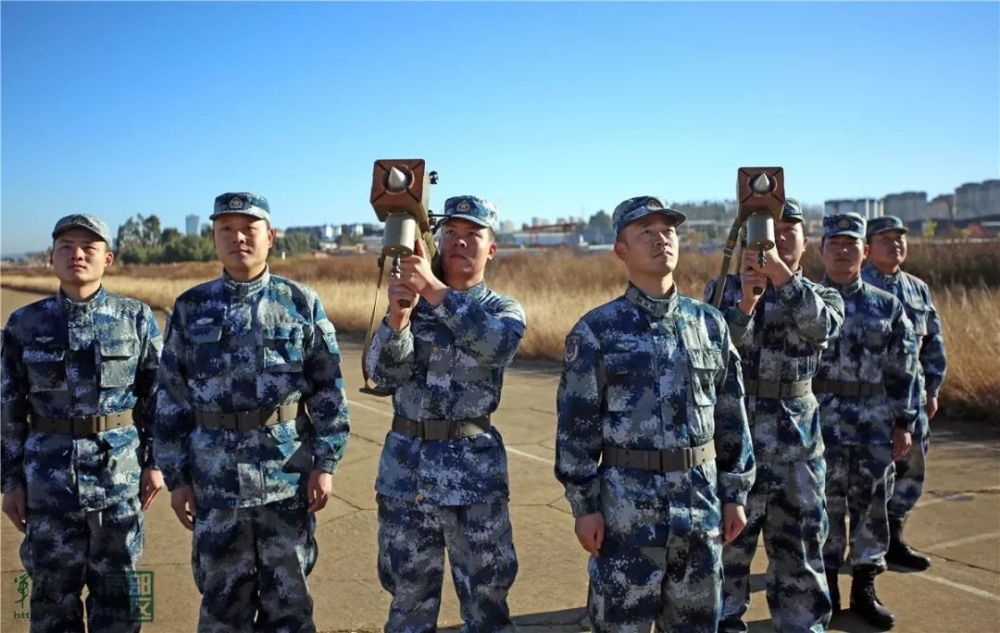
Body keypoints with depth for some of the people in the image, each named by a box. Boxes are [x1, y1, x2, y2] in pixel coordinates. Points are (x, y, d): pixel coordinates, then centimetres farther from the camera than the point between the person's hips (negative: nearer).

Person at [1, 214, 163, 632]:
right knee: (53, 585, 10)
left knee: (117, 583, 9)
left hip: (120, 470, 0)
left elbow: (156, 394, 3)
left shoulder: (136, 318, -1)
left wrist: (154, 462, 0)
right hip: (49, 473, 1)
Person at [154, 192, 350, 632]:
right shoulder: (191, 308, 4)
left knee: (288, 596, 11)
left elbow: (329, 391, 0)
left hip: (289, 475, -1)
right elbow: (171, 398, 6)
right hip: (214, 478, 1)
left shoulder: (301, 303, 0)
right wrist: (176, 477, 3)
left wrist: (325, 463, -5)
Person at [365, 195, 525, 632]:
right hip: (405, 466, 2)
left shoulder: (506, 310, 2)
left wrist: (434, 289, -31)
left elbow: (496, 345, -23)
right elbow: (383, 372, -8)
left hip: (474, 469, -2)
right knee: (409, 597, 15)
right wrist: (398, 314, -25)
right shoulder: (413, 301, 6)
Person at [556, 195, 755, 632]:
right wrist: (584, 505, -9)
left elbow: (732, 416, 9)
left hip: (701, 497, 4)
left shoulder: (709, 323, 7)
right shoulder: (597, 329, -5)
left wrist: (735, 493, 7)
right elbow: (577, 425, -6)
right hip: (627, 499, -4)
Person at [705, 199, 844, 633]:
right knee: (727, 544, 5)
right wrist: (746, 300, -29)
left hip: (799, 439, 2)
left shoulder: (824, 297, 7)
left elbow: (821, 327, -18)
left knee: (800, 550, 12)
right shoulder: (723, 288, 2)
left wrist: (780, 273, -30)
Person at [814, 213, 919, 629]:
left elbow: (903, 369, 6)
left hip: (875, 422, 2)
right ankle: (826, 588, 20)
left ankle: (864, 587, 23)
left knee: (872, 503, 8)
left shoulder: (887, 306, 6)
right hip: (821, 420, -2)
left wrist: (904, 423, 1)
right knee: (826, 504, 5)